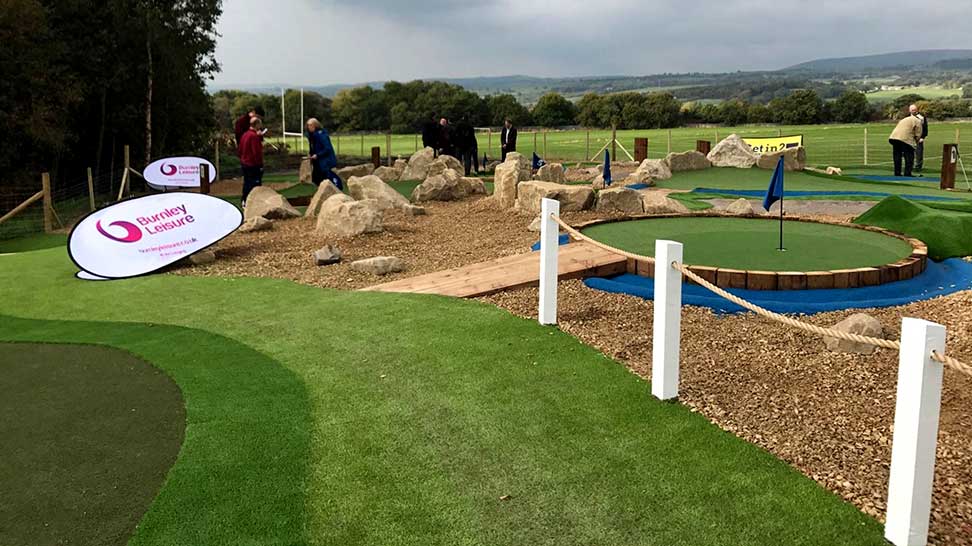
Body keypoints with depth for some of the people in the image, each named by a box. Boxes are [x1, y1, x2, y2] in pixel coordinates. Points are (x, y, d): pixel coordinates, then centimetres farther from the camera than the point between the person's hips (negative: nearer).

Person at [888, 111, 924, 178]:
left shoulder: (904, 119, 33)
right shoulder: (917, 121, 11)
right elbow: (918, 135, 4)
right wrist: (915, 143, 18)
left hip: (894, 137, 7)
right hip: (906, 139, -7)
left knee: (897, 156, 13)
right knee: (909, 157, 2)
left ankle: (897, 173, 15)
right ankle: (907, 173, -1)